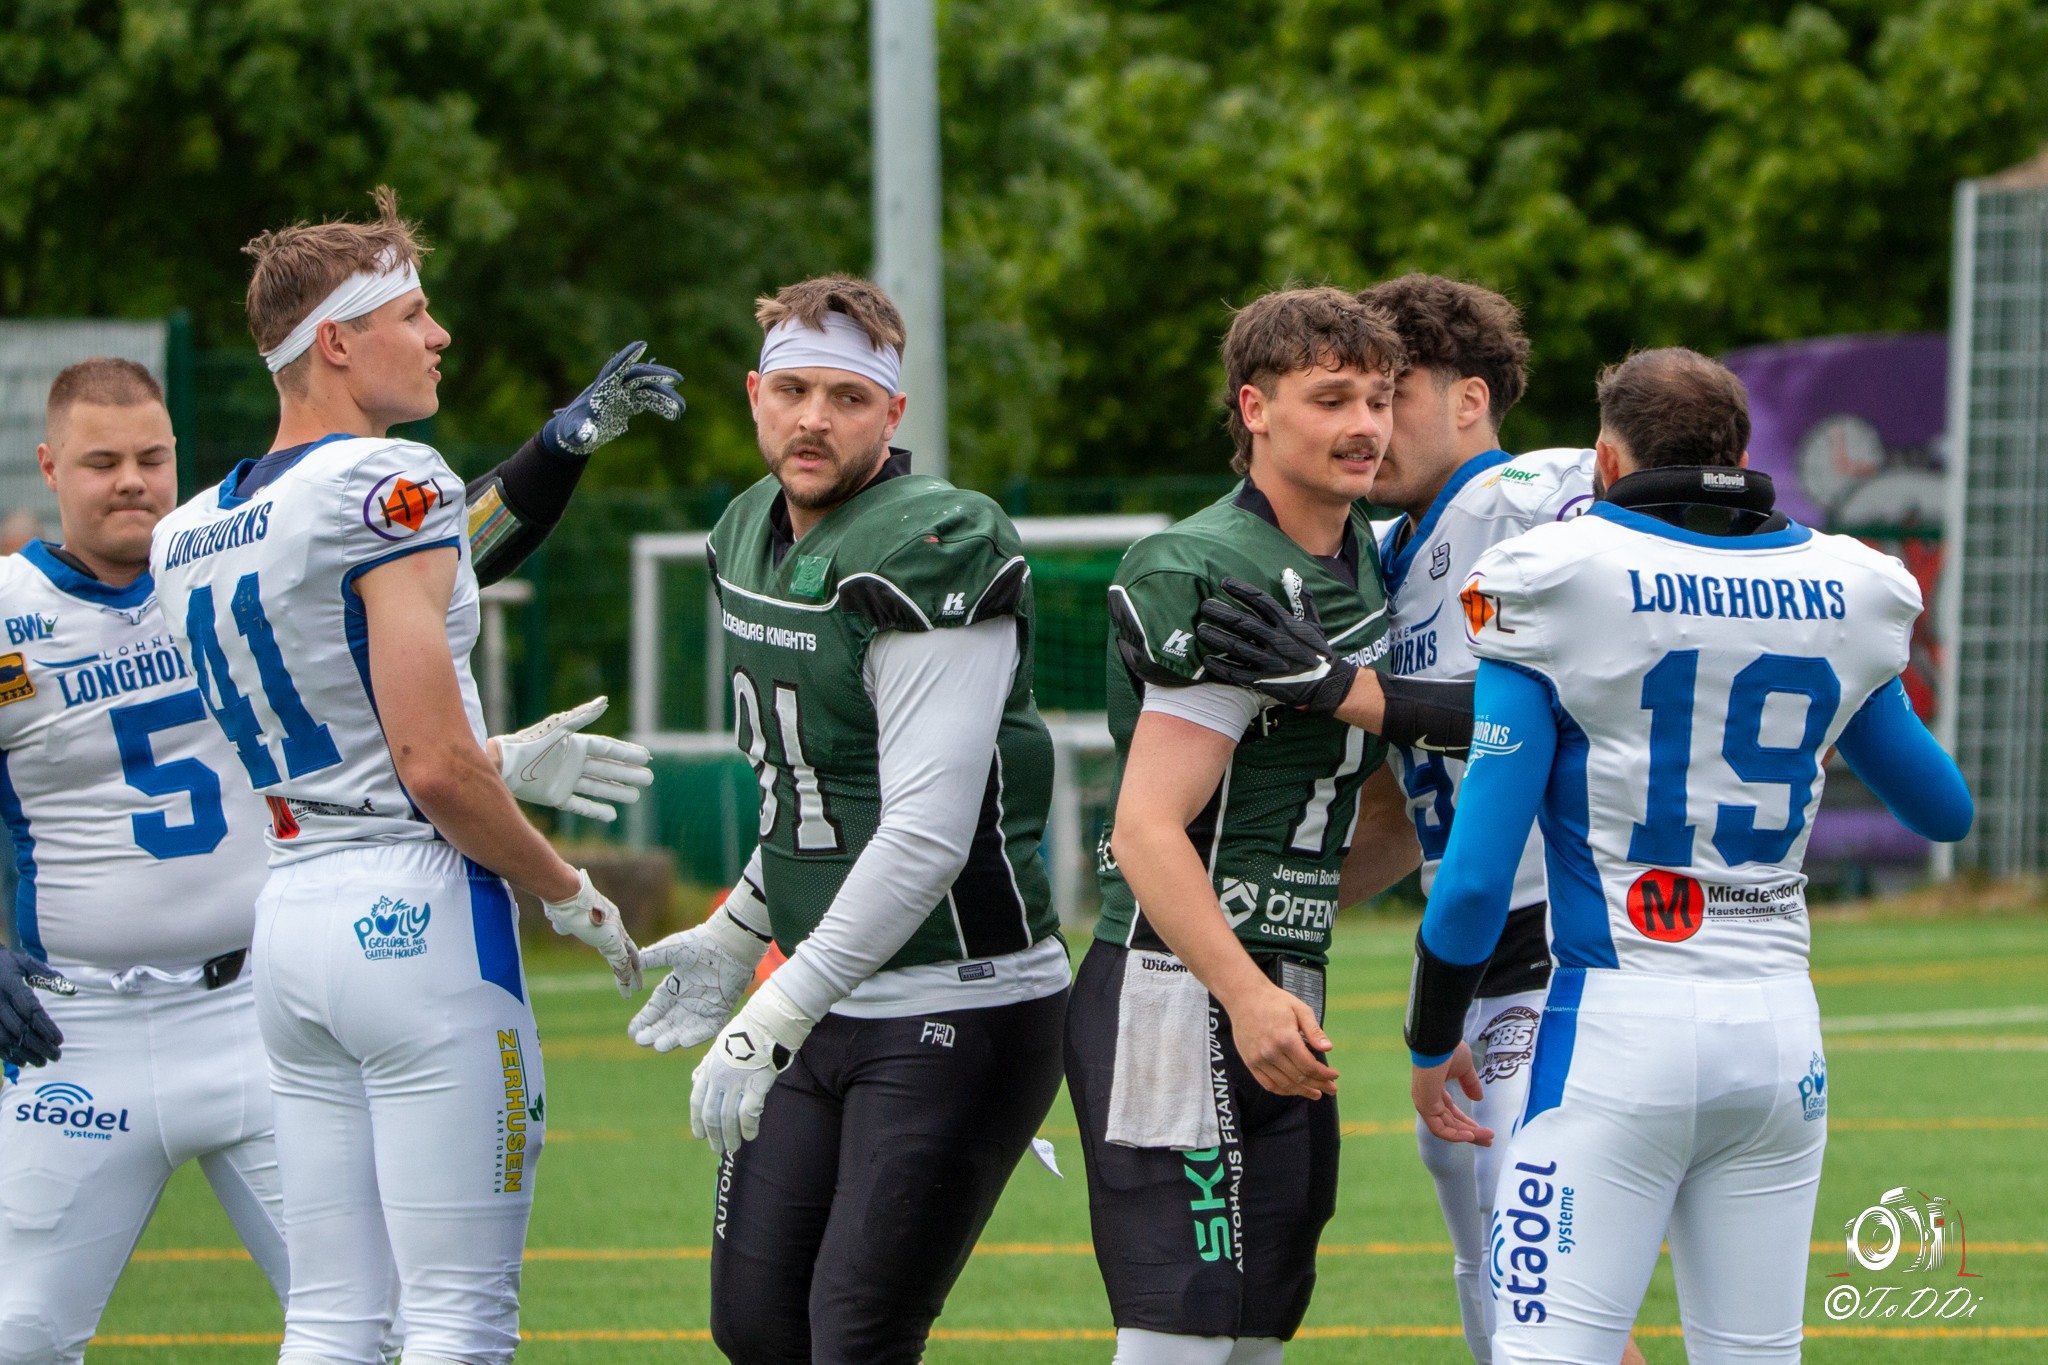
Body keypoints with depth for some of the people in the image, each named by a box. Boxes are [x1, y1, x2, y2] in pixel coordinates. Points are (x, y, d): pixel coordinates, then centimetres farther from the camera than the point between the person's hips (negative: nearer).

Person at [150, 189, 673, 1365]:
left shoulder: (193, 537, 13)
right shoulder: (389, 485, -12)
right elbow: (432, 767, -16)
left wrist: (502, 769, 23)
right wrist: (568, 892, -3)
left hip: (293, 911, 8)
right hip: (422, 913, -8)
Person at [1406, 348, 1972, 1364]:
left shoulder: (1561, 591, -6)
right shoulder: (1840, 600, 7)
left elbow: (1476, 876, -8)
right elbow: (1944, 809, 24)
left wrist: (1430, 1044, 6)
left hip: (1619, 1018, -5)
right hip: (1779, 1030, 5)